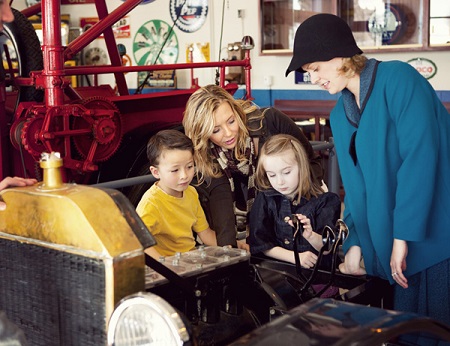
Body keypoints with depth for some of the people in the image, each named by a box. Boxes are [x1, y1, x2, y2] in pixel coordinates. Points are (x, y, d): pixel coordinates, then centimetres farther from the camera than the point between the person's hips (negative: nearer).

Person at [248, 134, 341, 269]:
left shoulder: (325, 201, 0)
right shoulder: (264, 200, 4)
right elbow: (261, 244, 1)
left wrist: (310, 236, -21)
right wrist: (296, 257, -11)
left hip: (317, 269, 0)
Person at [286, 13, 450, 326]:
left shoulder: (398, 78, -12)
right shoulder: (340, 115, 11)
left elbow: (420, 155, -20)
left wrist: (402, 235, -20)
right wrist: (355, 242, 4)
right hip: (398, 243, 7)